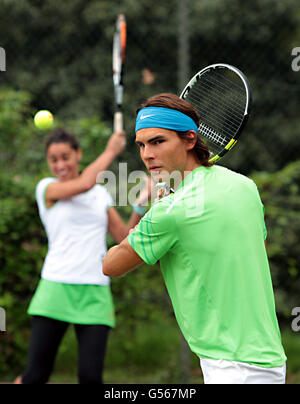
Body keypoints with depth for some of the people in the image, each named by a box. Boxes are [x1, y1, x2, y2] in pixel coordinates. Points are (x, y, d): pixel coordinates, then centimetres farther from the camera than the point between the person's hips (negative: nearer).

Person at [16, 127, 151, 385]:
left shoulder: (102, 194, 16)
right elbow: (84, 183, -15)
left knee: (91, 377, -8)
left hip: (95, 293, 3)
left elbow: (124, 237, 13)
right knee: (35, 377, -4)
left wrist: (141, 205, -1)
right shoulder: (46, 188, 2)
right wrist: (110, 151, -2)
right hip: (56, 288, -3)